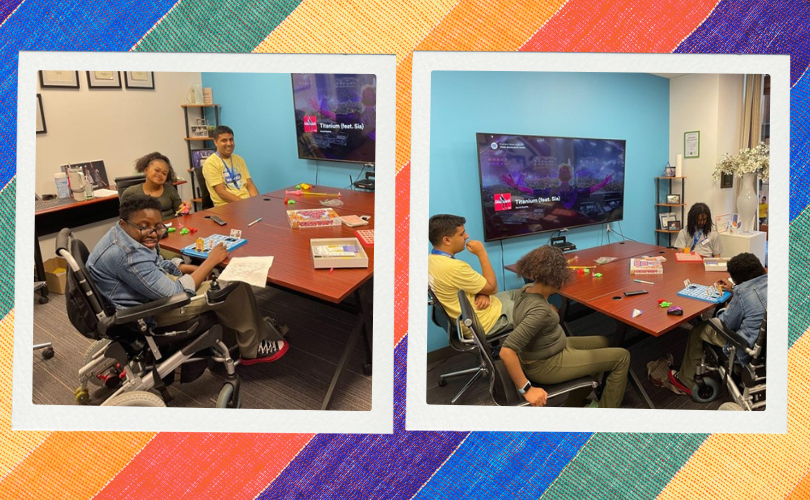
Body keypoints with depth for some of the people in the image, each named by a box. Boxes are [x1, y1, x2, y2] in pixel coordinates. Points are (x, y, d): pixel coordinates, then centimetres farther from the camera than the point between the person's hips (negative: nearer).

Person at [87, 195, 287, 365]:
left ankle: (254, 325, 24)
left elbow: (159, 265, 12)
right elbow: (175, 295, -27)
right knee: (235, 288, -10)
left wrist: (199, 268, -2)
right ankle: (253, 348, 10)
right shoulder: (127, 255, -34)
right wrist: (210, 261, -18)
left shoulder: (124, 234, -3)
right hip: (147, 314, -10)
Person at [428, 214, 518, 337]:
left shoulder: (432, 259, -3)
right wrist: (482, 254, -15)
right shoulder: (453, 267, -33)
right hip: (483, 322, -9)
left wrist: (482, 293, -11)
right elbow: (492, 288, -18)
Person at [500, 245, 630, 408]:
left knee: (603, 343, 27)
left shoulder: (527, 289, -6)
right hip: (546, 365, -9)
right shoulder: (539, 310, -33)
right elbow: (506, 352, -39)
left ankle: (573, 404, 35)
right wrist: (527, 390, -33)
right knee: (621, 357, -2)